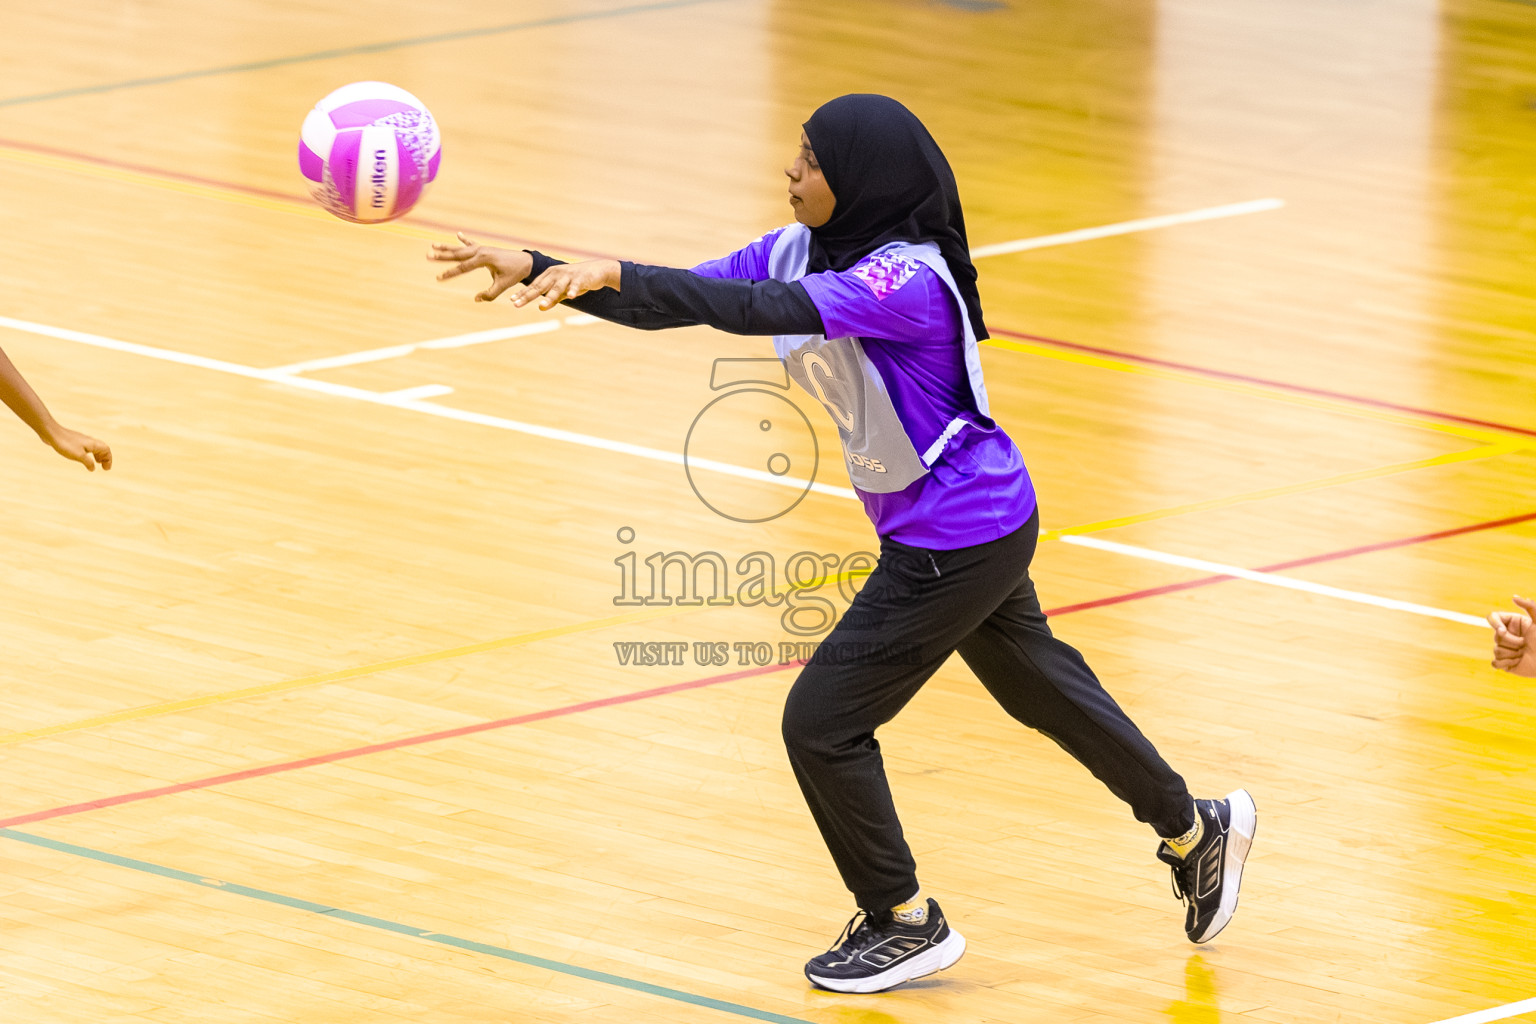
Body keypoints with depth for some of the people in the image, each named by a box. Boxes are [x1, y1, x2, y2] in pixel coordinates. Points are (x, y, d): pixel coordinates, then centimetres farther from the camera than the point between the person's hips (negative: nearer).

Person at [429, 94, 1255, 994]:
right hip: (977, 525, 10)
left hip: (958, 540, -10)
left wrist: (612, 273, -48)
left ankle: (905, 923, 12)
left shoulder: (904, 278, -28)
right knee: (1037, 683, 26)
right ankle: (1195, 831, 44)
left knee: (823, 720, -5)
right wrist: (535, 271, -16)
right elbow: (674, 302, -6)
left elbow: (765, 311, -42)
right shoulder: (801, 250, -3)